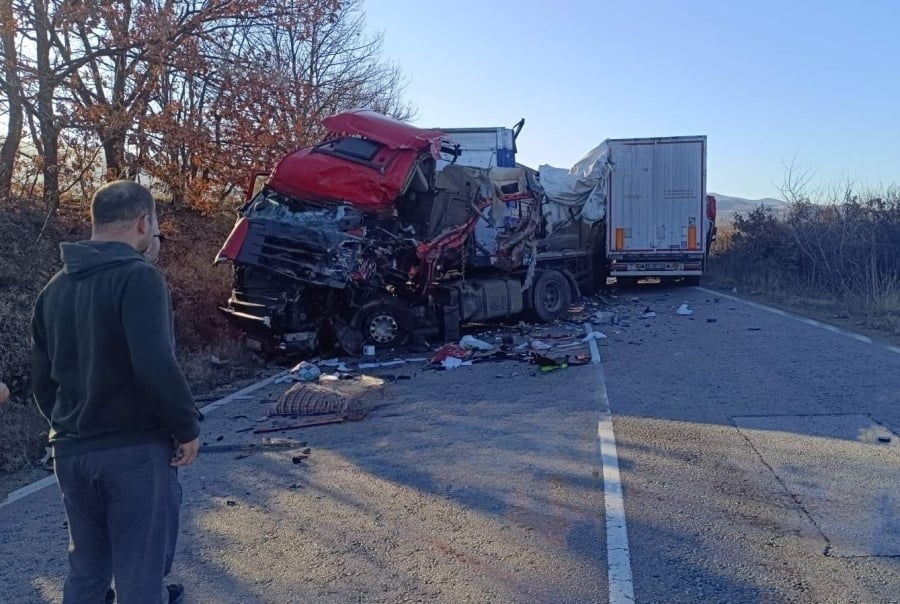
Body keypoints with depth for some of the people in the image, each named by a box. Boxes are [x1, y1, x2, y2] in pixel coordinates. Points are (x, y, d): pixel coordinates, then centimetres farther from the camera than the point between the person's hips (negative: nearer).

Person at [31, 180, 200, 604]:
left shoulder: (55, 288, 10)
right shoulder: (138, 276, -14)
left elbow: (42, 379, 14)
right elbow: (155, 366, -25)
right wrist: (187, 427, -13)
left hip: (71, 451, 7)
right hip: (137, 448, -7)